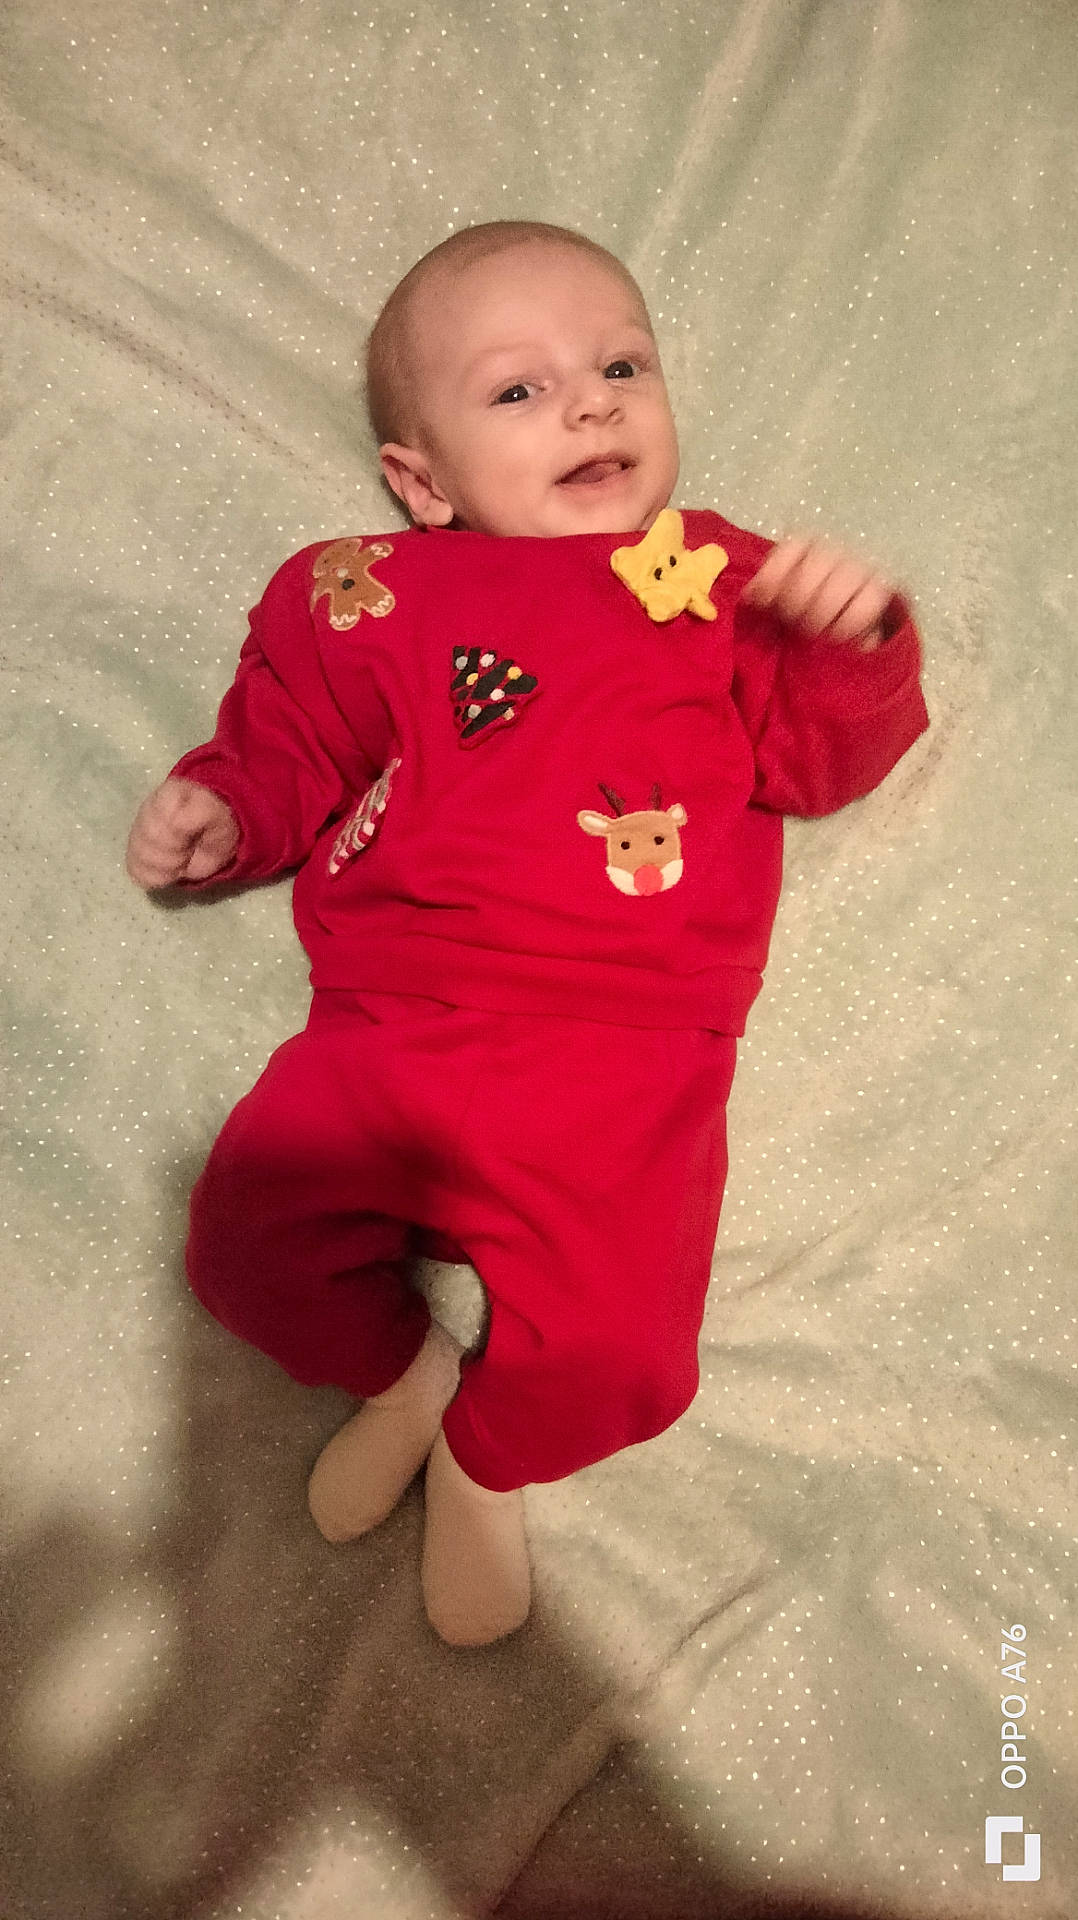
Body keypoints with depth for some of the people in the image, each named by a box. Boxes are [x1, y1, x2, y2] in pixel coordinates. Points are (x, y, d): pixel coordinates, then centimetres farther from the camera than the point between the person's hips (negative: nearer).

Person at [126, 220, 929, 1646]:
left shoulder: (728, 586, 13)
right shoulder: (368, 599, 13)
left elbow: (821, 761, 8)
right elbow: (289, 747, 22)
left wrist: (856, 641, -10)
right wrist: (221, 807, 2)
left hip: (618, 1064, -1)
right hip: (384, 1041, 2)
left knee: (610, 1354, -16)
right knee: (241, 1241, -7)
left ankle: (488, 1457, 22)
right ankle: (403, 1368, 24)